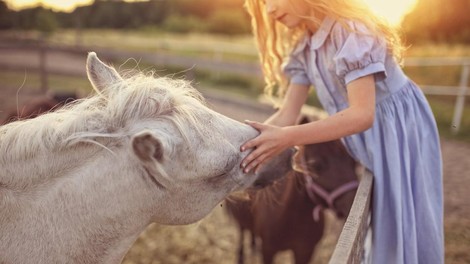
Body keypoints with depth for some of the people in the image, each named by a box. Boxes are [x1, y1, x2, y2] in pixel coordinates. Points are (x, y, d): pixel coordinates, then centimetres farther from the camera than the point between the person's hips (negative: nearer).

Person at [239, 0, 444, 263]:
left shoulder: (351, 31, -26)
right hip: (362, 140, 7)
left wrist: (287, 138, -42)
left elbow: (362, 114, -34)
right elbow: (287, 115, -5)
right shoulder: (302, 47, -2)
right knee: (377, 224, 16)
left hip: (400, 131, -7)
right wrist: (240, 145, -19)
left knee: (402, 226, 3)